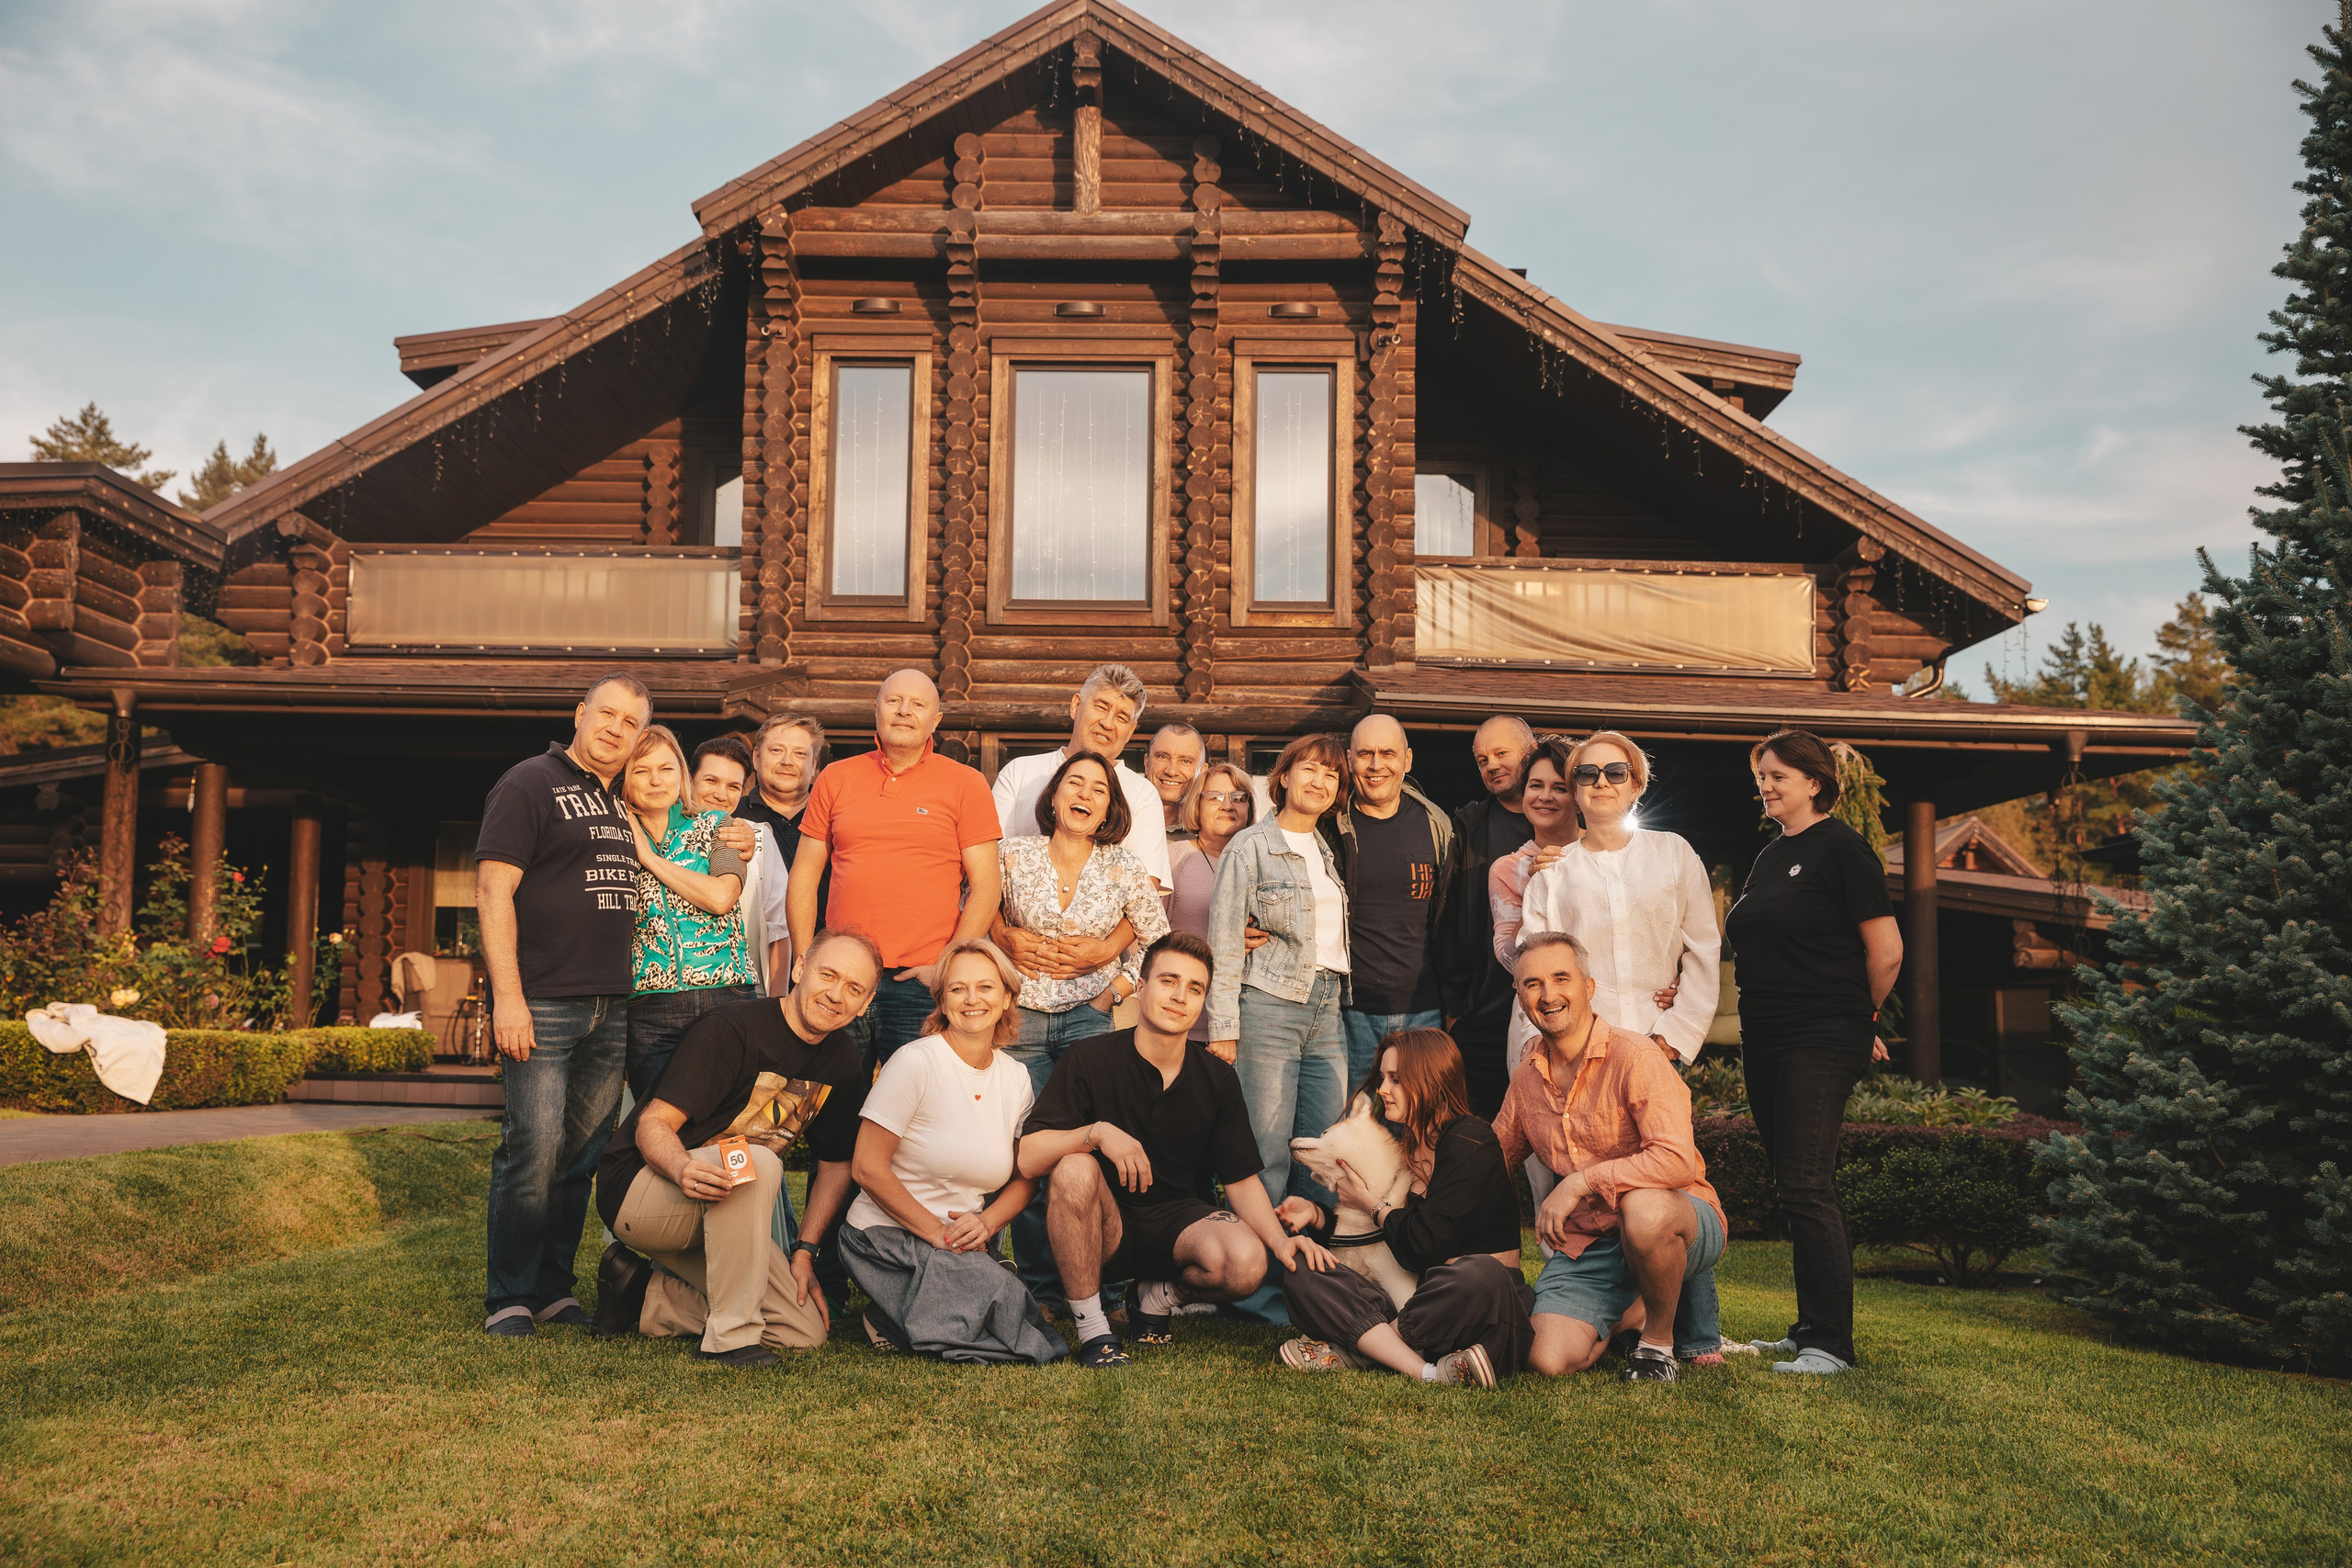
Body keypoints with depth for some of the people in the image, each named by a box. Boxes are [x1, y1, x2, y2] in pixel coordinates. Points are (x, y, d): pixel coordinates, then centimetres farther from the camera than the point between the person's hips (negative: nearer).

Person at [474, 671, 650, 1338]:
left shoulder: (622, 804, 19)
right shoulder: (530, 784, -2)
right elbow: (493, 890, -10)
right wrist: (508, 996, -17)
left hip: (610, 1008, 7)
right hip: (543, 1005, -7)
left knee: (583, 1152, 9)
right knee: (535, 1146, -8)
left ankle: (554, 1287, 18)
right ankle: (509, 1297, 3)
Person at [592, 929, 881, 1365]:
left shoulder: (842, 1059, 2)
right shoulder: (730, 1030, -20)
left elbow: (836, 1164, 11)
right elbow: (653, 1124, -22)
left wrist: (804, 1251, 2)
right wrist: (683, 1169, -44)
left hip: (713, 1220, 7)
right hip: (636, 1194, -7)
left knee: (806, 1330, -3)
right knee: (758, 1162, -36)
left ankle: (642, 1295, 8)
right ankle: (730, 1336, -27)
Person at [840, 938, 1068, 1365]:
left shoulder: (1016, 1078, 5)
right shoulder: (915, 1062, -12)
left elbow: (1024, 1177, 11)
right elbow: (868, 1168, -14)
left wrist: (987, 1222, -9)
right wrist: (938, 1233, -17)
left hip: (966, 1242, 6)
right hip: (889, 1234, -6)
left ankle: (902, 1318, 6)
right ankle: (891, 1322, 0)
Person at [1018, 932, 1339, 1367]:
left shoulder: (1217, 1079, 1)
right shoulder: (1088, 1061, -10)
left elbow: (1242, 1179, 3)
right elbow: (1029, 1159, -16)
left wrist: (1280, 1239, -15)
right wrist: (1097, 1132, -33)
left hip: (1176, 1221, 2)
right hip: (1104, 1230, -2)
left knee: (1247, 1262, -29)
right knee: (1075, 1170, -35)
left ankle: (1161, 1296, 6)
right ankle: (1091, 1328, -18)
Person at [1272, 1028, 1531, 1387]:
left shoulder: (1470, 1143, -9)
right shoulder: (1401, 1146, 14)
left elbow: (1423, 1245, -17)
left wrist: (1372, 1203, -2)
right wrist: (1317, 1216, 3)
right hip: (1410, 1294, 7)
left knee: (1478, 1275, -42)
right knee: (1301, 1277, -11)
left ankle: (1351, 1350, -25)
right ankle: (1425, 1372, -31)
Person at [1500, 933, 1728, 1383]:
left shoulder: (1634, 1056, -15)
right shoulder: (1526, 1079, 6)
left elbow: (1678, 1161, -26)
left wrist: (1579, 1182, -26)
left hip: (1682, 1221, -4)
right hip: (1585, 1245, 5)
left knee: (1642, 1209, -41)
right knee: (1550, 1359, -19)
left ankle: (1659, 1337, -10)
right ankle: (1631, 1316, 16)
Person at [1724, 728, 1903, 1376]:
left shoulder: (1841, 848, -7)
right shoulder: (1768, 856, 17)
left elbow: (1887, 952, -9)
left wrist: (1857, 1018, 4)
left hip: (1821, 1043, -8)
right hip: (1764, 1043, 8)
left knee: (1806, 1187, -11)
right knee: (1796, 1188, 12)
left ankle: (1831, 1342, -6)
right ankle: (1809, 1328, 20)